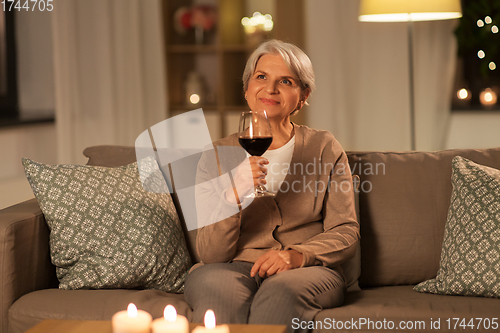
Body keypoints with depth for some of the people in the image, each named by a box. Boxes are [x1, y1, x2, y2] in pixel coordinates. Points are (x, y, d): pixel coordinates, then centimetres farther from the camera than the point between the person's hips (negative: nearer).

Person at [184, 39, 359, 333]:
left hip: (306, 270, 0)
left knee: (281, 290, -37)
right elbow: (211, 255, 0)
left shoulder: (324, 148, 9)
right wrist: (232, 196, -19)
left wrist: (298, 254, -16)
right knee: (213, 284, -36)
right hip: (236, 268, 1)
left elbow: (345, 234, 5)